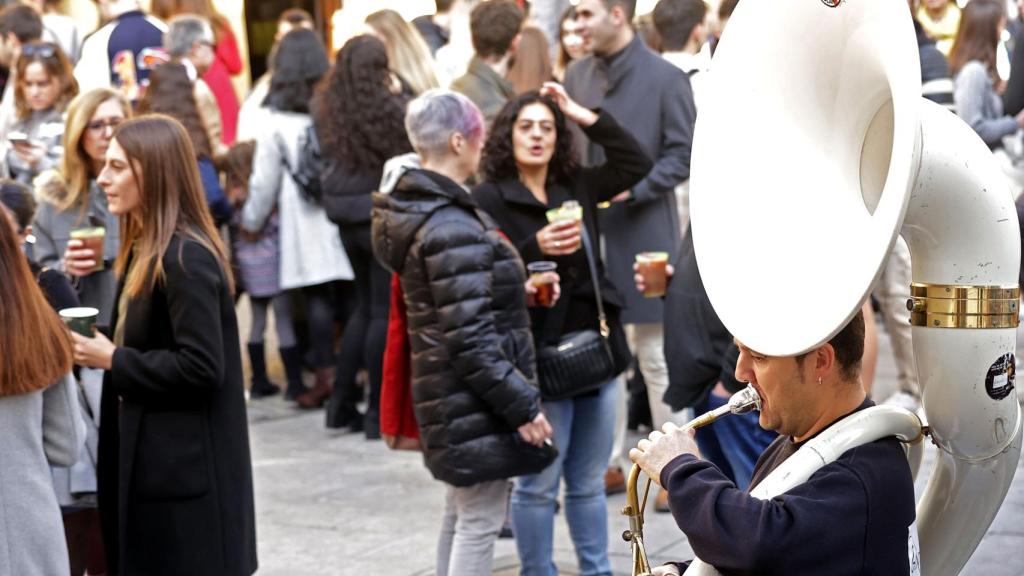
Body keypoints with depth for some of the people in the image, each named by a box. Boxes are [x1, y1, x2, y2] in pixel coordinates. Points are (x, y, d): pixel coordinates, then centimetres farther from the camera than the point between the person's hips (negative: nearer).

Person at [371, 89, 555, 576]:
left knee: (460, 514, 20)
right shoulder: (452, 230, -23)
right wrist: (521, 406, -19)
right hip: (476, 404, -10)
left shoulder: (417, 210, 8)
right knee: (480, 521, -3)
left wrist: (517, 287, 14)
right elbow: (472, 340, -24)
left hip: (450, 399, 10)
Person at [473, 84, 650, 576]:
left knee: (589, 482, 14)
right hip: (538, 355, -5)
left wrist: (584, 115, 6)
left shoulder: (577, 187, 10)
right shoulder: (489, 199, -7)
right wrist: (534, 249, -26)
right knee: (538, 484, 2)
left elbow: (636, 163, 11)